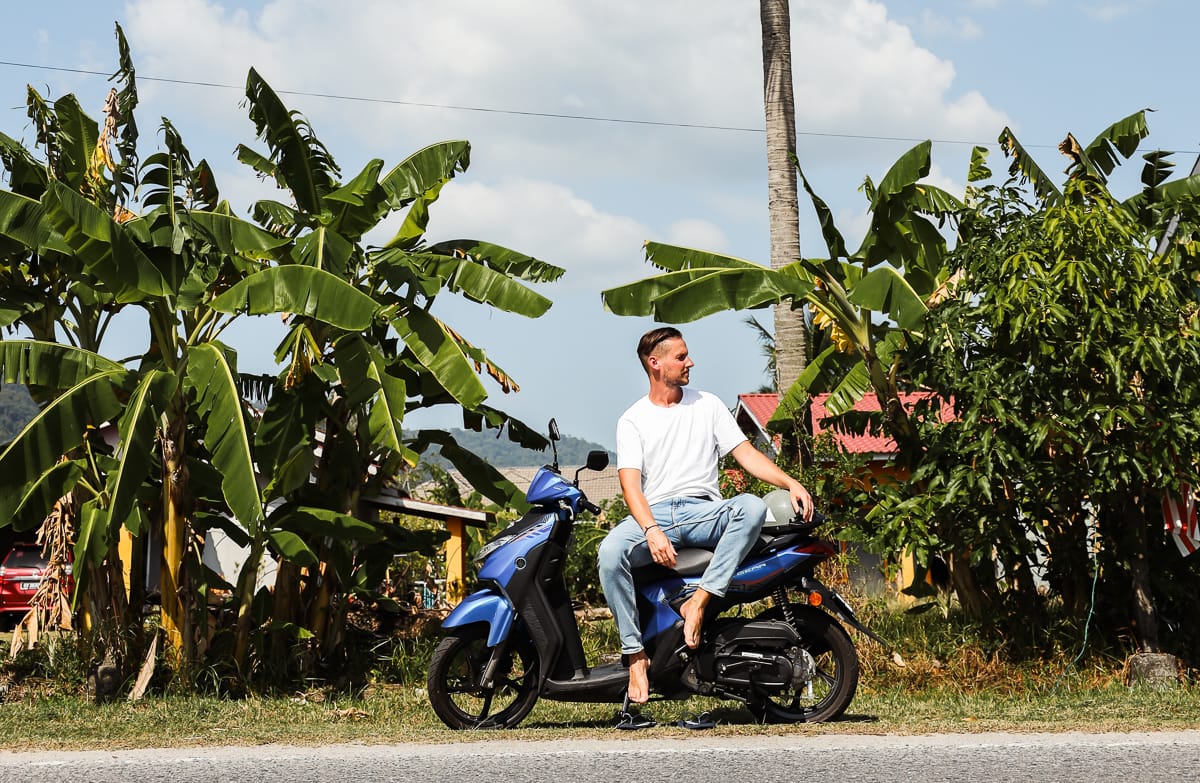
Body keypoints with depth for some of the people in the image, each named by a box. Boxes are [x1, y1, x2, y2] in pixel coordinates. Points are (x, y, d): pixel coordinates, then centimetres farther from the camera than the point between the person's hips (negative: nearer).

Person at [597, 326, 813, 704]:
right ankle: (636, 655, -26)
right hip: (653, 513, -2)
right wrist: (652, 532, -24)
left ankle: (698, 602, -33)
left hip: (703, 512, 2)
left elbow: (746, 454, 9)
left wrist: (791, 482, -9)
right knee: (610, 552, -34)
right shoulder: (632, 420, 7)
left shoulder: (707, 405, 14)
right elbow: (631, 484, -5)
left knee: (752, 507, -31)